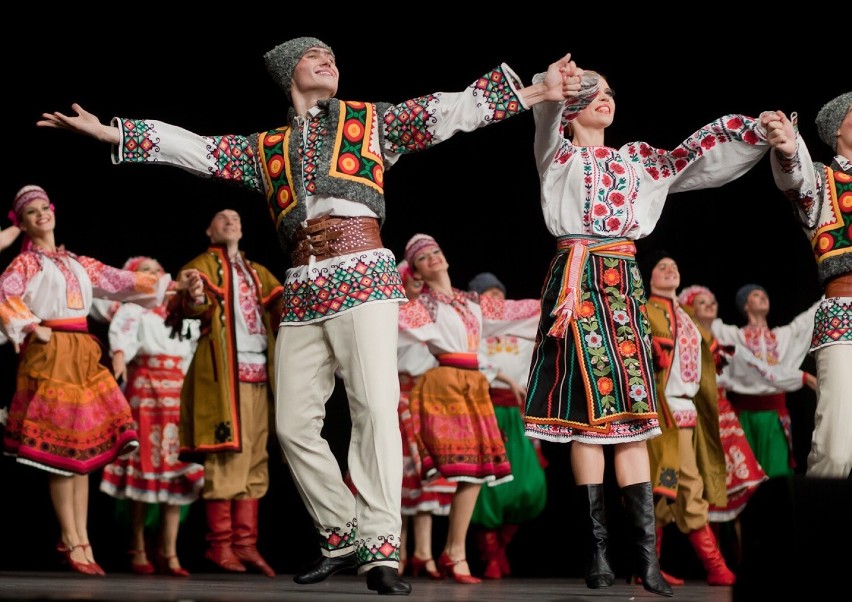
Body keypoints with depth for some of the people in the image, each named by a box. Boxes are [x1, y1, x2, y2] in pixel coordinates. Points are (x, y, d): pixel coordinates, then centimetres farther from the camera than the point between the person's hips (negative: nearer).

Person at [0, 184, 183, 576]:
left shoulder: (79, 263, 21)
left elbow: (120, 281, 17)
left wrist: (173, 284, 11)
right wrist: (33, 328, -15)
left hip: (82, 354, 6)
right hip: (49, 354, -6)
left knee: (84, 444, 3)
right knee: (61, 445, -8)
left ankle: (81, 539, 6)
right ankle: (71, 541, -6)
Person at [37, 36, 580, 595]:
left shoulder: (372, 120, 16)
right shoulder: (266, 148, 23)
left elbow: (452, 111, 9)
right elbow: (194, 148, 19)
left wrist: (536, 93, 0)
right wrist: (105, 131, 14)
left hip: (363, 277, -4)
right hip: (303, 290, 4)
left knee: (376, 406, -17)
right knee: (294, 423, -1)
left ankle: (380, 549, -18)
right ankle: (341, 538, 11)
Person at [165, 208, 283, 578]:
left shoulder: (258, 273, 24)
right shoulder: (203, 265, 8)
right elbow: (187, 304, -9)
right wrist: (194, 299, -31)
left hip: (259, 372, 6)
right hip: (223, 370, -6)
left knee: (255, 460, 3)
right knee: (227, 455, -11)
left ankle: (245, 543, 4)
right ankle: (219, 544, -9)